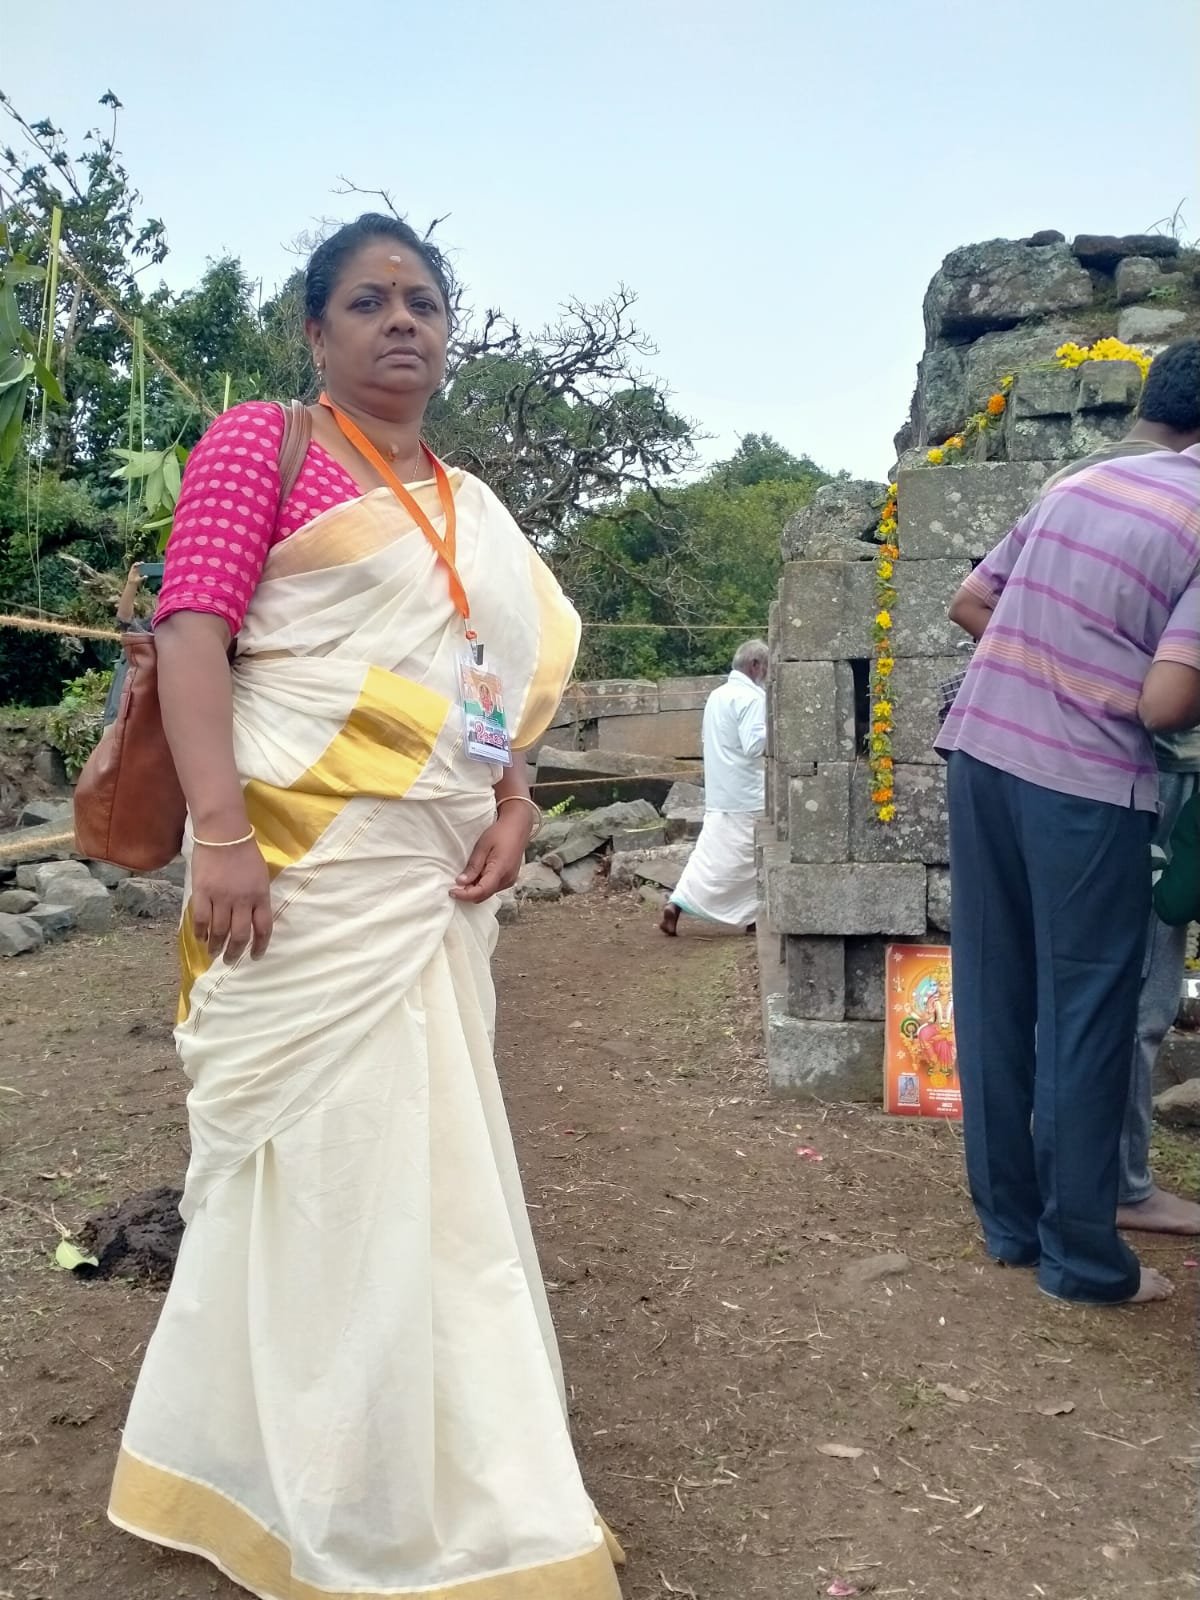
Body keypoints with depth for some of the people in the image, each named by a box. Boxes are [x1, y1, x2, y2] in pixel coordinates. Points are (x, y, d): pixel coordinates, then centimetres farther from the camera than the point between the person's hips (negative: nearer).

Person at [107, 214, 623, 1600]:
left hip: (432, 877, 7)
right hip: (303, 862, -7)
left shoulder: (469, 506, 19)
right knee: (323, 1158, 0)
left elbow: (506, 680, 21)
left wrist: (513, 806, 2)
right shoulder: (259, 443, 0)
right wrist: (221, 834, -21)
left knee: (415, 1156, 13)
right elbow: (190, 631, -11)